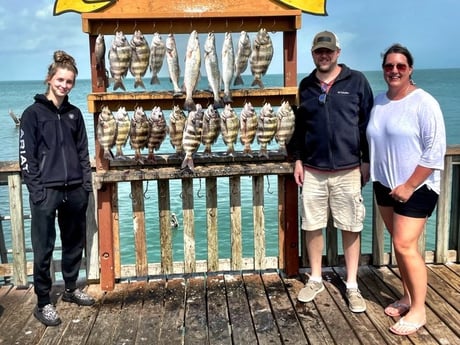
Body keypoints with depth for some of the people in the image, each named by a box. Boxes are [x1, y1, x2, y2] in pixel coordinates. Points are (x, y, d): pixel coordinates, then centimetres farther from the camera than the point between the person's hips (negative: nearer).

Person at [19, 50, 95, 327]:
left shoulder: (74, 114, 11)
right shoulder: (34, 113, -2)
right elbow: (26, 155, -6)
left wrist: (87, 182, 6)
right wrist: (36, 188, -12)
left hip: (75, 190, 5)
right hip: (46, 191, -5)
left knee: (75, 242, 14)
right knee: (44, 248, 2)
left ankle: (71, 288, 32)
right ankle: (43, 303, 13)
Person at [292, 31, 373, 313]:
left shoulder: (357, 81, -2)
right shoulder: (307, 85, 8)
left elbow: (368, 123, 0)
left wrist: (367, 161, -3)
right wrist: (298, 159, 9)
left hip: (348, 170, -2)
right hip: (313, 170, 3)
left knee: (351, 228, 5)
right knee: (312, 226, 9)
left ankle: (352, 286, 19)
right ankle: (316, 279, 26)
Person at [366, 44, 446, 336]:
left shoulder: (423, 103, -14)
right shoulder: (379, 101, 6)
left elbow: (435, 150, -17)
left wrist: (409, 186, -19)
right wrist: (369, 171, 11)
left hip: (416, 187, -6)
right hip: (385, 185, 7)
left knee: (405, 246, -8)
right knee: (399, 244, 13)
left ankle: (418, 310, 7)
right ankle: (408, 296, 28)